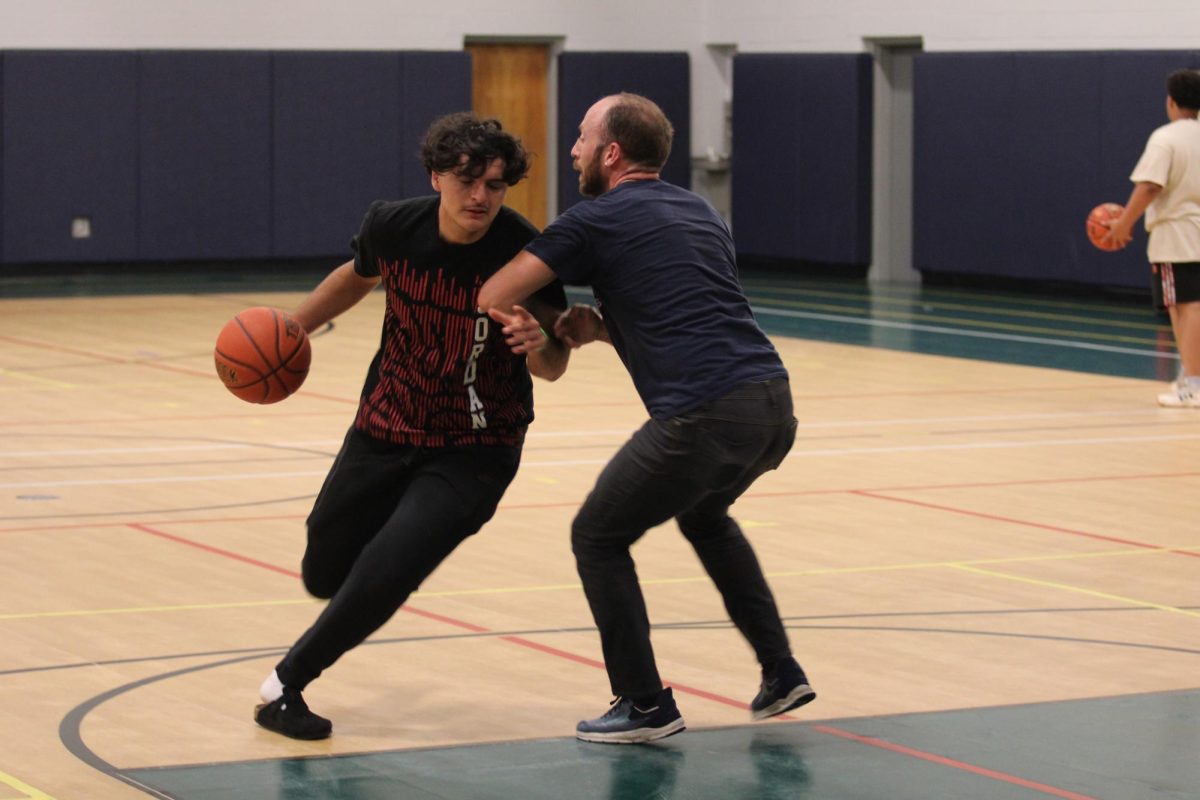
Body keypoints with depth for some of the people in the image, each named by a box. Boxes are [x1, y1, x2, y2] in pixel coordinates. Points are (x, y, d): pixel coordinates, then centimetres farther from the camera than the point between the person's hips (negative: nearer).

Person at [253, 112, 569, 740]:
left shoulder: (525, 253, -22)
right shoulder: (392, 227, -13)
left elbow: (554, 367, -14)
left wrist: (540, 346, -36)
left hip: (474, 452, -4)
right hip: (386, 429, 4)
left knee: (384, 577, -21)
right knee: (324, 576, 14)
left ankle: (286, 682, 3)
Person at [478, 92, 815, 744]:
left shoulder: (597, 221, 2)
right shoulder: (700, 213, 24)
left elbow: (491, 296, 0)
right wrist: (604, 328, 16)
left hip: (705, 416, -8)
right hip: (774, 404, 8)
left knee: (597, 538, 12)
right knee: (704, 516, 35)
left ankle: (645, 704, 13)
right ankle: (781, 672, 32)